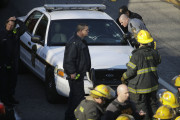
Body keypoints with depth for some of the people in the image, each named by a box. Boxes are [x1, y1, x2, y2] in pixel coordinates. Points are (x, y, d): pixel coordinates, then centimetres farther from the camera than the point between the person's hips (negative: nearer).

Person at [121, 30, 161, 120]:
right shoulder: (154, 53, -4)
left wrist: (123, 78, 0)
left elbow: (131, 72, -17)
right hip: (153, 85, 6)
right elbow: (158, 62, 15)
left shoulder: (136, 55, -21)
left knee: (141, 106, 4)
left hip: (140, 87, -6)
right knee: (152, 104, 20)